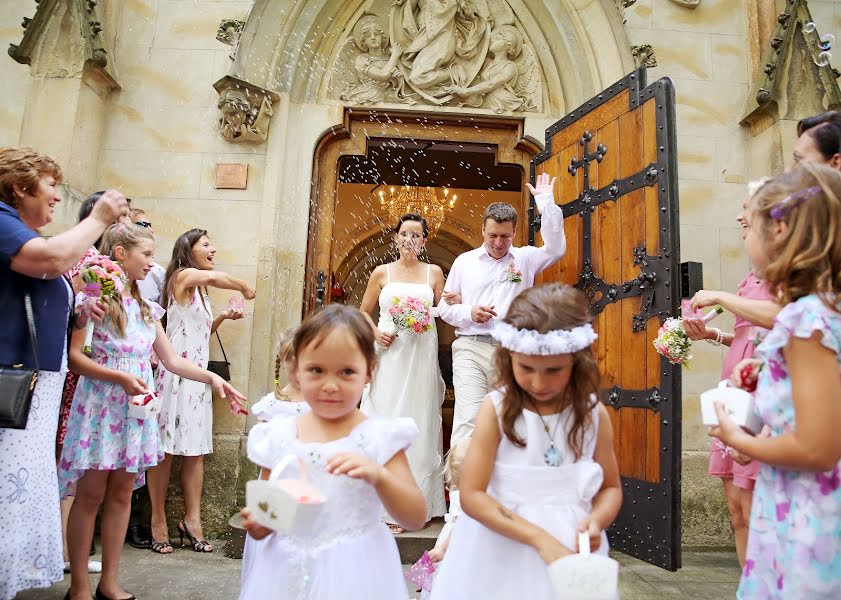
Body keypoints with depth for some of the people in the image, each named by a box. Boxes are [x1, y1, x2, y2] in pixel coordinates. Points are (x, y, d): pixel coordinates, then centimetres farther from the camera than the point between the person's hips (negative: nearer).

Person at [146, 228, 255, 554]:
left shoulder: (199, 290, 21)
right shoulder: (183, 276, -5)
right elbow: (216, 276, -25)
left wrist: (223, 317, 11)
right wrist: (245, 287, -9)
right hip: (176, 372, -8)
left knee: (195, 450, 6)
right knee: (166, 448, -3)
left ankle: (192, 520, 10)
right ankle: (158, 521, 5)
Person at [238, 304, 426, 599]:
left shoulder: (378, 436, -11)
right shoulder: (279, 435, -3)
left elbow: (416, 519, -13)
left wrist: (378, 476, -29)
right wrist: (258, 524, -15)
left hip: (353, 573, -2)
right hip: (285, 570, 3)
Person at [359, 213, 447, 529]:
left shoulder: (434, 272, 9)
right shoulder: (382, 272, 8)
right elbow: (364, 311, 12)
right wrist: (376, 333, -5)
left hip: (422, 356, 1)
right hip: (389, 355, 0)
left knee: (419, 422, 3)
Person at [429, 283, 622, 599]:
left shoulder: (594, 414, -6)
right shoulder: (497, 409, -15)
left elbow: (611, 487, 5)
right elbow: (472, 496, -17)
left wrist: (596, 520, -16)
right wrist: (539, 537, -24)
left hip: (571, 547, 2)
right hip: (504, 547, -2)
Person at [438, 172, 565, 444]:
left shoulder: (525, 258, 12)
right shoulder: (464, 261, 12)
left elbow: (556, 248, -7)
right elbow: (445, 307, 14)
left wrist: (546, 202, -7)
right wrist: (469, 313, -6)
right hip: (471, 349, -1)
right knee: (468, 419, -13)